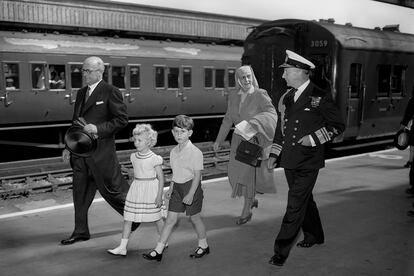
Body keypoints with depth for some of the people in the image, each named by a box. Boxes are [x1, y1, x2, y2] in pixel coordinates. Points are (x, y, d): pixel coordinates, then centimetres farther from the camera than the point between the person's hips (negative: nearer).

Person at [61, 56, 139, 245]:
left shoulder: (110, 92, -9)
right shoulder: (81, 93, 14)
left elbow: (122, 119, -12)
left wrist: (98, 128, -20)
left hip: (101, 151, -7)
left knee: (112, 189, 4)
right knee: (80, 192, 10)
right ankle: (81, 232, 22)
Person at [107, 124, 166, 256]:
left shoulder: (154, 159, -12)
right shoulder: (134, 157, 5)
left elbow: (161, 178, -10)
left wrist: (159, 195, -13)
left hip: (150, 190, -5)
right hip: (135, 190, 6)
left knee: (157, 218, 9)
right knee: (127, 218, 0)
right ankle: (122, 247, 4)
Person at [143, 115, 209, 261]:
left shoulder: (195, 152, -15)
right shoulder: (174, 152, 6)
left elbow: (197, 175, -16)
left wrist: (190, 194, -20)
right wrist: (171, 188, 11)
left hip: (191, 187, -6)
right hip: (177, 187, 6)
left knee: (195, 218, 8)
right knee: (170, 218, 5)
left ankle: (203, 245, 30)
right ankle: (158, 250, 6)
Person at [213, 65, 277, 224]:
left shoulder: (260, 95, -10)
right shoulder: (233, 98, 6)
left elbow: (272, 113, -22)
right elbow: (228, 120, 13)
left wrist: (252, 123, -36)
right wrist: (219, 140, 12)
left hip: (255, 140, -5)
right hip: (238, 140, 5)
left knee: (249, 174, -4)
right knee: (236, 173, 7)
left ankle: (246, 211, 10)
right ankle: (252, 199, 33)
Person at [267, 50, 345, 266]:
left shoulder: (320, 98, -11)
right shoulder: (286, 98, 9)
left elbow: (338, 125, -5)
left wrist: (313, 138, -14)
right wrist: (274, 154, 11)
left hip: (308, 162, -7)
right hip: (289, 160, 7)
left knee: (295, 207, -5)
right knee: (305, 200, 21)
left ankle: (281, 251, 2)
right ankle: (314, 236, 40)